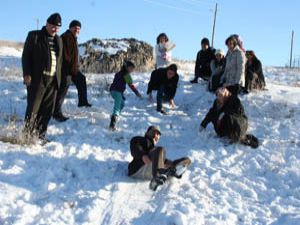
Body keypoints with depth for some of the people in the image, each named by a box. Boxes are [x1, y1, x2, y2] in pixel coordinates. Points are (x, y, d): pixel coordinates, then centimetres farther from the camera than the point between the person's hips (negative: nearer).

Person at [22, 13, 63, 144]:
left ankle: (40, 136, 16)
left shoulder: (58, 40, 16)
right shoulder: (34, 36, 1)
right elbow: (26, 55, -2)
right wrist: (27, 74, -10)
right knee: (33, 108, -4)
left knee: (47, 110, 6)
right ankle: (27, 136, 6)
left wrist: (58, 77, 11)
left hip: (53, 80, 5)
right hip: (37, 79, -5)